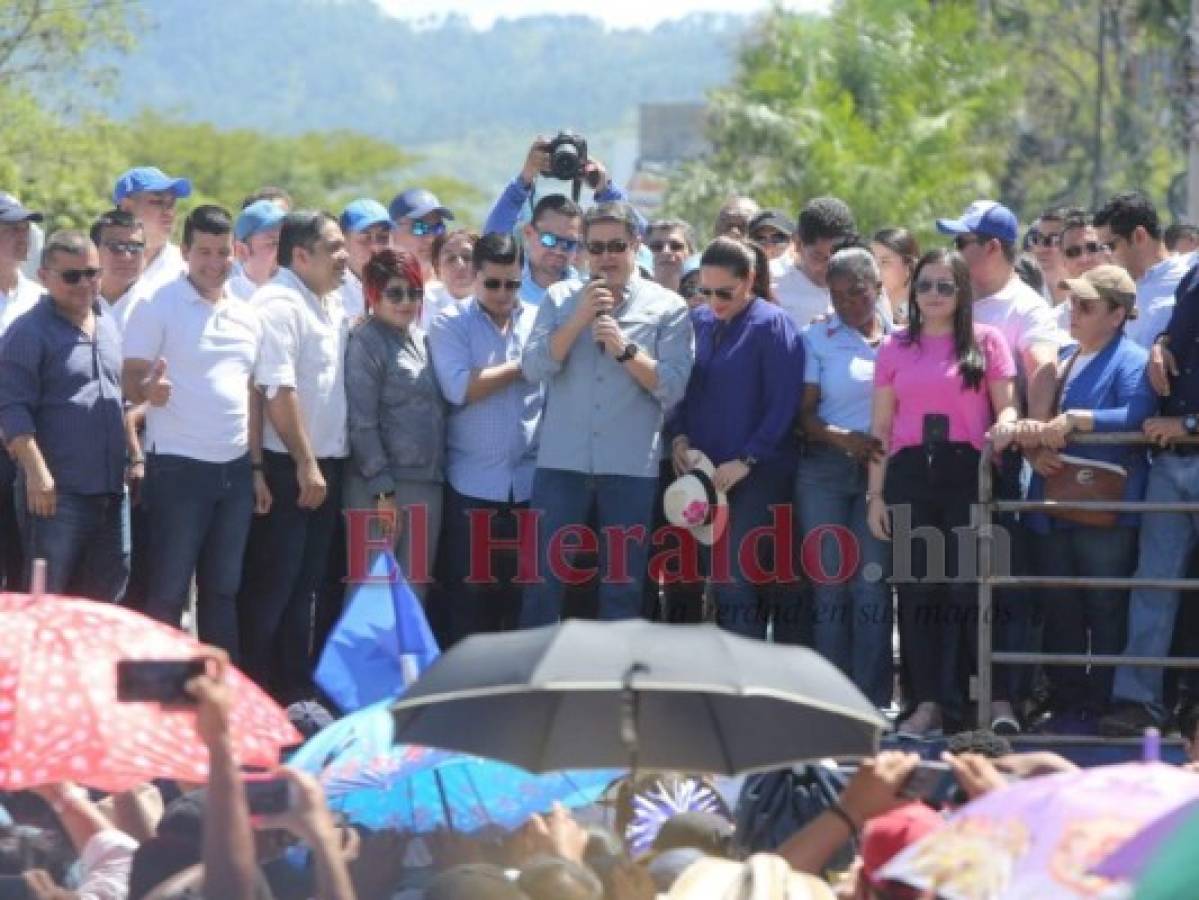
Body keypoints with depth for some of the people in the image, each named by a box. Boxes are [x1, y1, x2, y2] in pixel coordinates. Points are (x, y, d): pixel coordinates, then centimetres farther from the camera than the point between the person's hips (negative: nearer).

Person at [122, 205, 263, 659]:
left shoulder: (246, 316, 12)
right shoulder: (159, 306, -5)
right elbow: (130, 380, -9)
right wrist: (148, 389, -32)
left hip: (235, 470, 6)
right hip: (177, 467, -6)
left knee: (223, 590, 10)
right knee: (168, 592, -3)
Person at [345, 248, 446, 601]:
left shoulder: (421, 341, 15)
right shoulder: (366, 343, -6)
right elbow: (362, 423, -11)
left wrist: (441, 473, 10)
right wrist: (383, 490, -16)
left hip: (427, 485, 7)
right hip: (383, 485, -7)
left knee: (415, 588, 8)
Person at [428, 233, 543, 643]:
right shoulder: (450, 324, 2)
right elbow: (459, 388, -13)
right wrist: (521, 367, -5)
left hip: (529, 481, 2)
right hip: (472, 483, -2)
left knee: (521, 592, 5)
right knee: (469, 592, 0)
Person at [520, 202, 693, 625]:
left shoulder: (667, 307, 4)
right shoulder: (560, 299, 9)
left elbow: (672, 387, -5)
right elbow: (534, 368, -2)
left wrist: (624, 349, -16)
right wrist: (579, 319, -10)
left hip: (631, 465, -1)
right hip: (561, 462, 1)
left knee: (623, 588, 5)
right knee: (543, 578, -1)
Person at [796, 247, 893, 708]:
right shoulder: (817, 338, 7)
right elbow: (804, 413, 2)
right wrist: (841, 438, -15)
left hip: (882, 470, 0)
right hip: (827, 469, 0)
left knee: (872, 584, -3)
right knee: (829, 582, -1)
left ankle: (872, 700, 1)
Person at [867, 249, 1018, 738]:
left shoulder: (986, 341, 7)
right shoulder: (895, 348, 13)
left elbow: (1006, 406, 5)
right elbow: (881, 426, 13)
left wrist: (1005, 426, -20)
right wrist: (875, 494, 7)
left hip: (968, 472, -2)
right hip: (909, 474, 2)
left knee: (966, 583, -6)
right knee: (916, 584, 0)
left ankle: (964, 698, -2)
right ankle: (927, 701, 3)